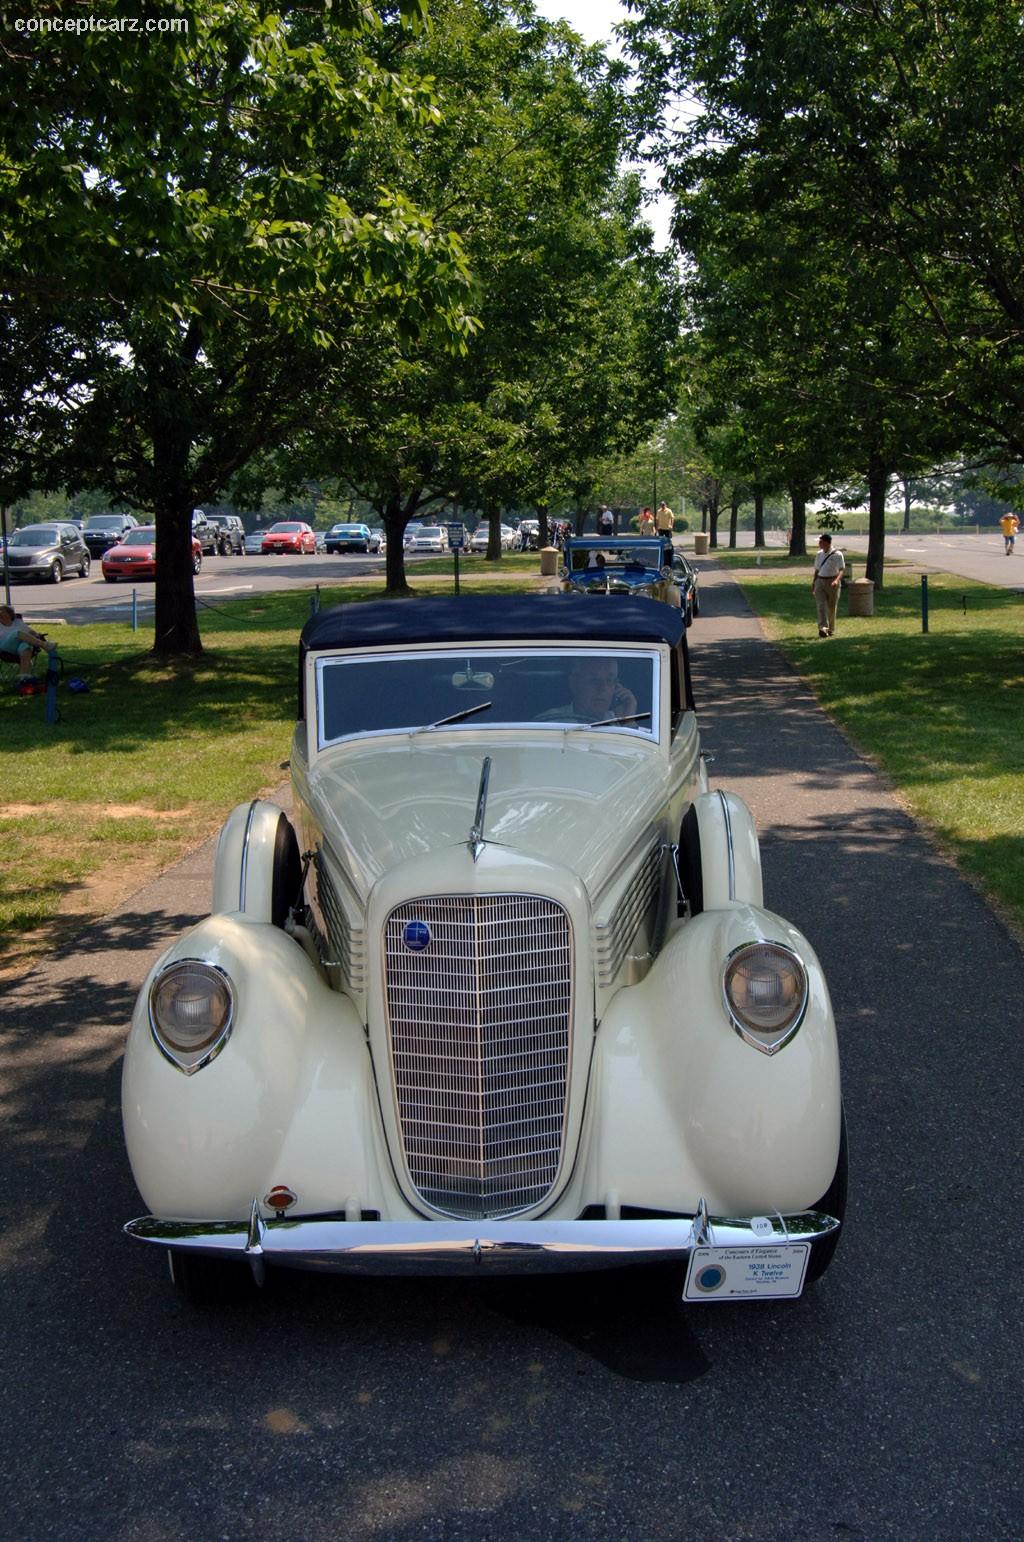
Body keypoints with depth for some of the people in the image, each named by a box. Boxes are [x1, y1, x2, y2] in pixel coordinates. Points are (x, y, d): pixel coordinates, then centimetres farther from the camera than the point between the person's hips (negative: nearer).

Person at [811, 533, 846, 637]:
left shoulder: (837, 555, -7)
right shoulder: (819, 554, 11)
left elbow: (842, 569, -13)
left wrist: (837, 580, -29)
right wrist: (813, 583, 17)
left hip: (832, 583, -4)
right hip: (820, 581, 4)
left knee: (831, 607, 5)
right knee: (821, 605, -12)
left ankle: (831, 630, 19)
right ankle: (823, 628, -22)